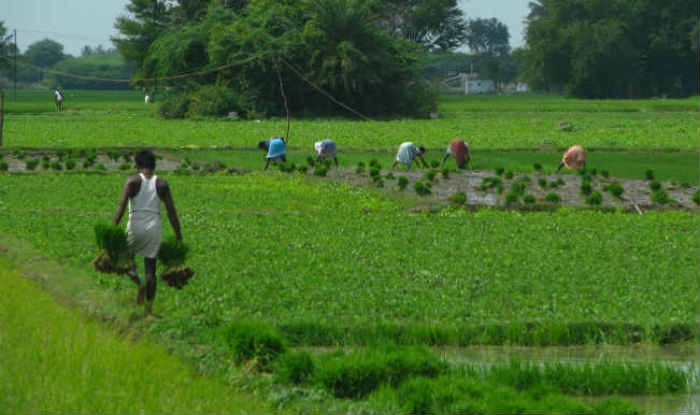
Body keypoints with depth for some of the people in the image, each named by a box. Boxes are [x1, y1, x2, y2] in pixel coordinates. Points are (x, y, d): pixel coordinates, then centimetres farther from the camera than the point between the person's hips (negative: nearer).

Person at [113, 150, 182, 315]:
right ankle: (148, 308, 6)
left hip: (135, 227, -2)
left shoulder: (133, 181, -3)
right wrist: (178, 235, 6)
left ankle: (137, 281, -8)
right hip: (154, 228, 2)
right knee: (150, 269, 9)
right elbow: (171, 211, 2)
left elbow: (122, 205, -13)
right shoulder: (162, 184, 4)